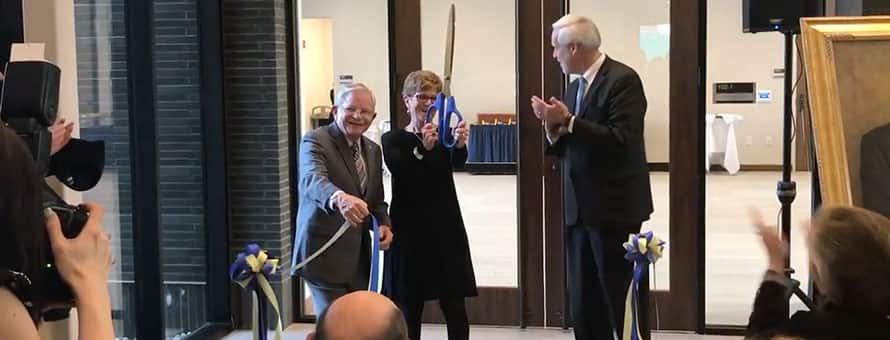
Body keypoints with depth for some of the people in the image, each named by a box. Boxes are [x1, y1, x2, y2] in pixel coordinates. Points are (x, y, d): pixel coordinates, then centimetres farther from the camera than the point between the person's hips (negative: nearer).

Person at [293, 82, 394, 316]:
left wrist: (384, 224, -3)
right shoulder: (315, 140, -10)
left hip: (360, 255, 7)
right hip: (326, 253, -7)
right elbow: (312, 179, -30)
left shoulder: (373, 150, 13)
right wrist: (338, 198, -52)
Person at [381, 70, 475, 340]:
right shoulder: (392, 140, 0)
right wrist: (423, 148, -39)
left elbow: (458, 161, -19)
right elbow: (399, 169, -20)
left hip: (445, 229, 1)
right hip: (409, 230, -1)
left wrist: (460, 143, -42)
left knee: (454, 307, -1)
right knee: (409, 307, 5)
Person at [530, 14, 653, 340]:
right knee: (584, 304, 12)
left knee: (623, 301, 0)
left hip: (615, 208, -8)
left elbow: (621, 140, -23)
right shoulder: (575, 86, 14)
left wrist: (569, 122, -20)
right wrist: (553, 126, -4)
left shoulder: (623, 79, -12)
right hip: (580, 209, 8)